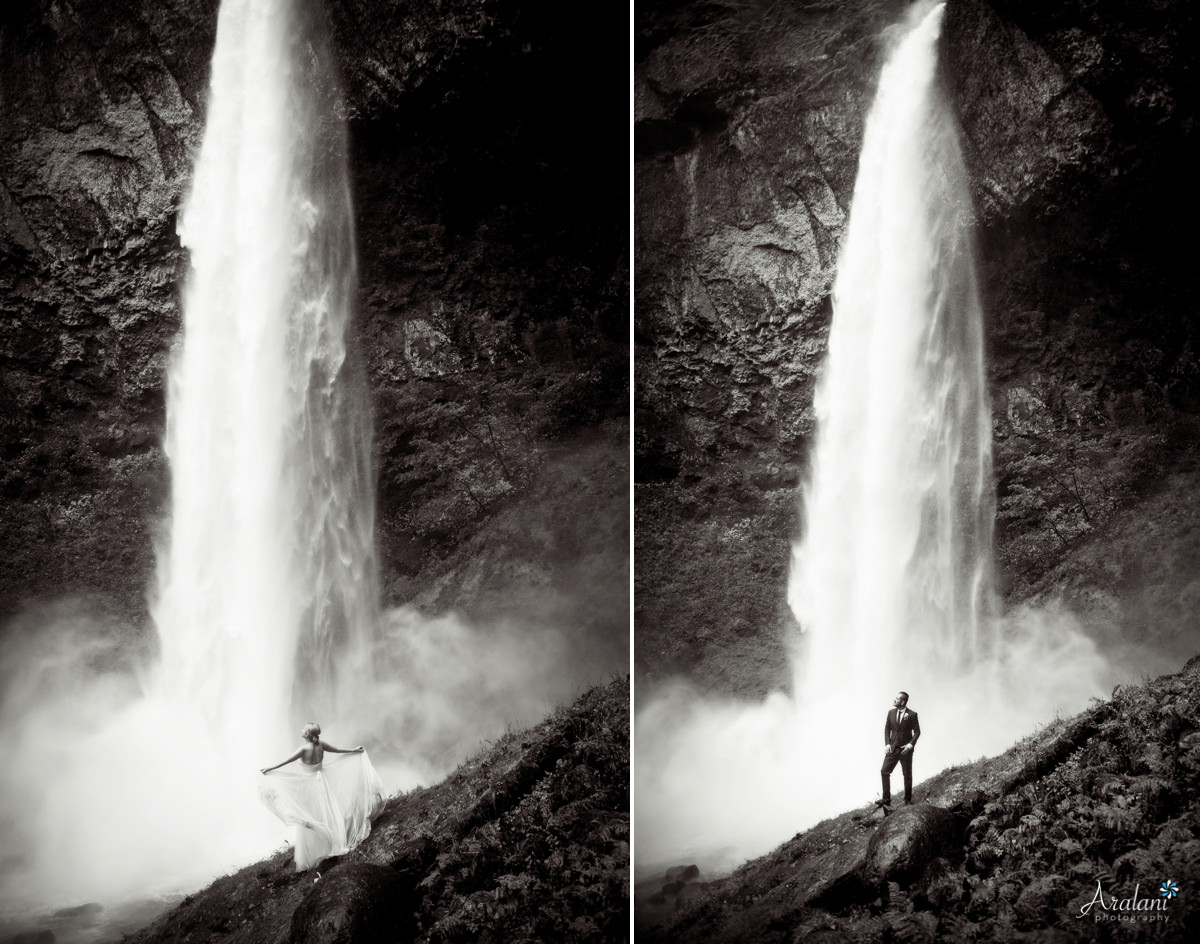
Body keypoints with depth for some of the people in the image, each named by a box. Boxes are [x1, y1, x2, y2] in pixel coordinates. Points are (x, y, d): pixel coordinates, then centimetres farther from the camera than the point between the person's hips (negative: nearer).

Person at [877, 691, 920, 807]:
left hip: (905, 749, -3)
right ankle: (886, 799, -3)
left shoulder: (912, 715, -7)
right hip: (893, 748, 3)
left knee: (907, 775, 5)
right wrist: (887, 744, -3)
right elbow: (887, 729, 9)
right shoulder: (891, 713, 4)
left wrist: (910, 744, -15)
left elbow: (917, 732, -3)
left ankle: (907, 800, 16)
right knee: (884, 771, -7)